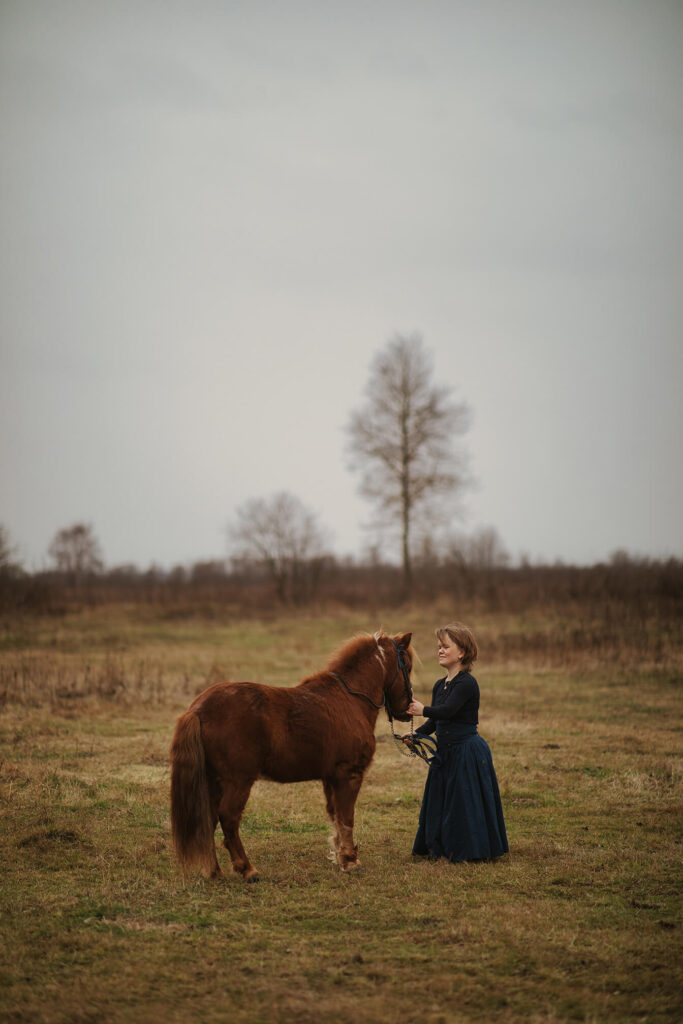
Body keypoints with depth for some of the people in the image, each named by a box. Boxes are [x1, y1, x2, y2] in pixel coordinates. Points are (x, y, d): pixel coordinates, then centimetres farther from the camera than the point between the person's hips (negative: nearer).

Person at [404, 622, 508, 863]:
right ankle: (440, 846, 23)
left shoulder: (467, 683, -14)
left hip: (467, 751, -8)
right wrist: (417, 734, -2)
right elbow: (435, 721, 13)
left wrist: (423, 709, -35)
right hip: (445, 751, 8)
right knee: (439, 798, 12)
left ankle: (469, 850, 7)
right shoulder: (439, 685, 11)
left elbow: (447, 710, -28)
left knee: (465, 801, -2)